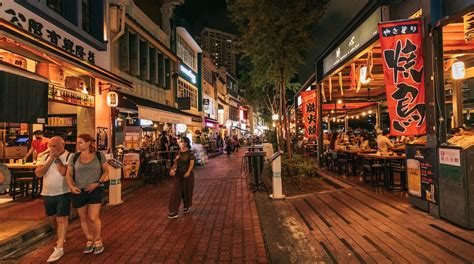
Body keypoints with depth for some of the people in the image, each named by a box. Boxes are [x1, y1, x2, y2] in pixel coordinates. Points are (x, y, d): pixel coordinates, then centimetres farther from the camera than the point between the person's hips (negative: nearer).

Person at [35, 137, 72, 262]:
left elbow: (65, 173, -23)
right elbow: (38, 173, -7)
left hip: (63, 193, -6)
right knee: (53, 218, 21)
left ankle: (59, 248, -1)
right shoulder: (45, 157, 5)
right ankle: (60, 237, 44)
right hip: (47, 193, 6)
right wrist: (51, 159, -14)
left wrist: (57, 158, -18)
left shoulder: (69, 156, -12)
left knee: (61, 219, -6)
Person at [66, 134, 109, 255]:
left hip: (95, 190, -3)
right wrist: (71, 186, -11)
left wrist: (97, 183, -12)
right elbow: (69, 174, 6)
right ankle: (89, 241, 33)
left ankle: (98, 240, 20)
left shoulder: (99, 155, -5)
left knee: (93, 218, -6)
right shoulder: (74, 157, 1)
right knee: (83, 218, 13)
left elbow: (106, 171, 1)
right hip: (79, 191, 3)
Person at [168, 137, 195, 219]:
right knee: (176, 191, -1)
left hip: (187, 174, -4)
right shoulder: (179, 152, 6)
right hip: (178, 174, 4)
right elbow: (176, 162, 11)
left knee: (186, 190, 10)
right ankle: (174, 212, 2)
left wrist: (188, 172, -30)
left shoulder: (190, 153, -10)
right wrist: (173, 169, -6)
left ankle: (187, 206, 36)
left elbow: (192, 163, -17)